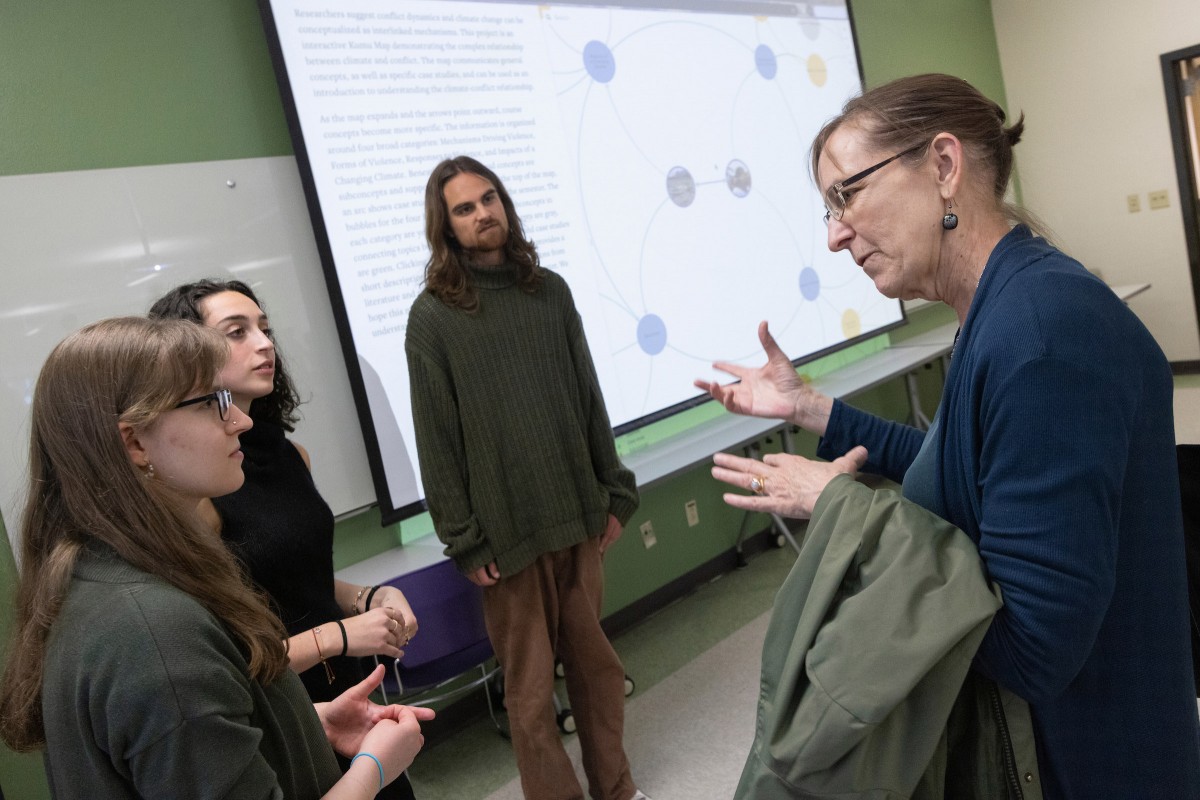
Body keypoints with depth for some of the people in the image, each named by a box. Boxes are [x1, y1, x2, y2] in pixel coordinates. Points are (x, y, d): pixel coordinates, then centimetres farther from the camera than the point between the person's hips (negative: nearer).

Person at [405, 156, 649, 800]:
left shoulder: (549, 290, 8)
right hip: (508, 530, -3)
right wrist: (464, 541, -6)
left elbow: (590, 399, 11)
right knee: (531, 683, 7)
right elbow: (436, 438, -5)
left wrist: (614, 493, 9)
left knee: (596, 660, 12)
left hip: (579, 513, 4)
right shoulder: (432, 316, -4)